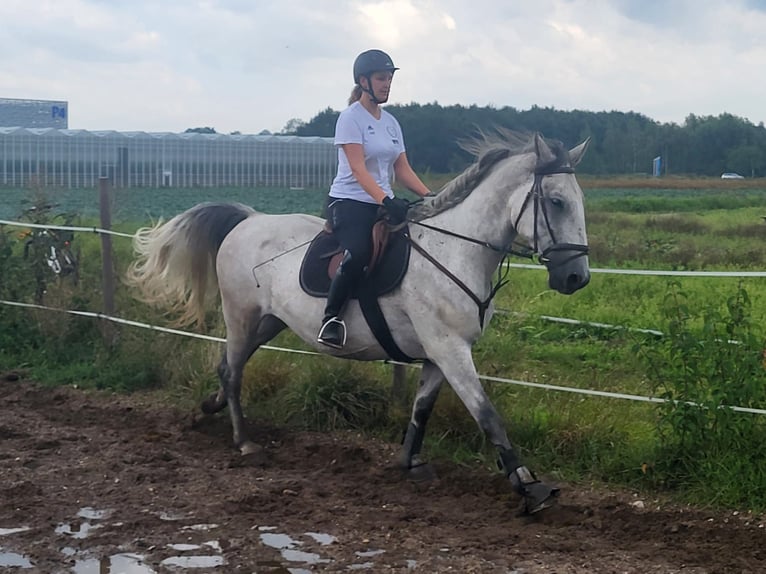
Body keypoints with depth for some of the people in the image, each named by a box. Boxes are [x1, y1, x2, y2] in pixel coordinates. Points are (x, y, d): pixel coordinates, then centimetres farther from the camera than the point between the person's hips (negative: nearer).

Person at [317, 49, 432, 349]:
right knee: (358, 253, -34)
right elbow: (358, 169, -18)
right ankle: (330, 318, -19)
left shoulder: (390, 122, 15)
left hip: (384, 204, 8)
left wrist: (430, 197, -2)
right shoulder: (350, 118, -7)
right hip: (349, 202, -7)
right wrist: (385, 200, -32)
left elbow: (403, 170, 14)